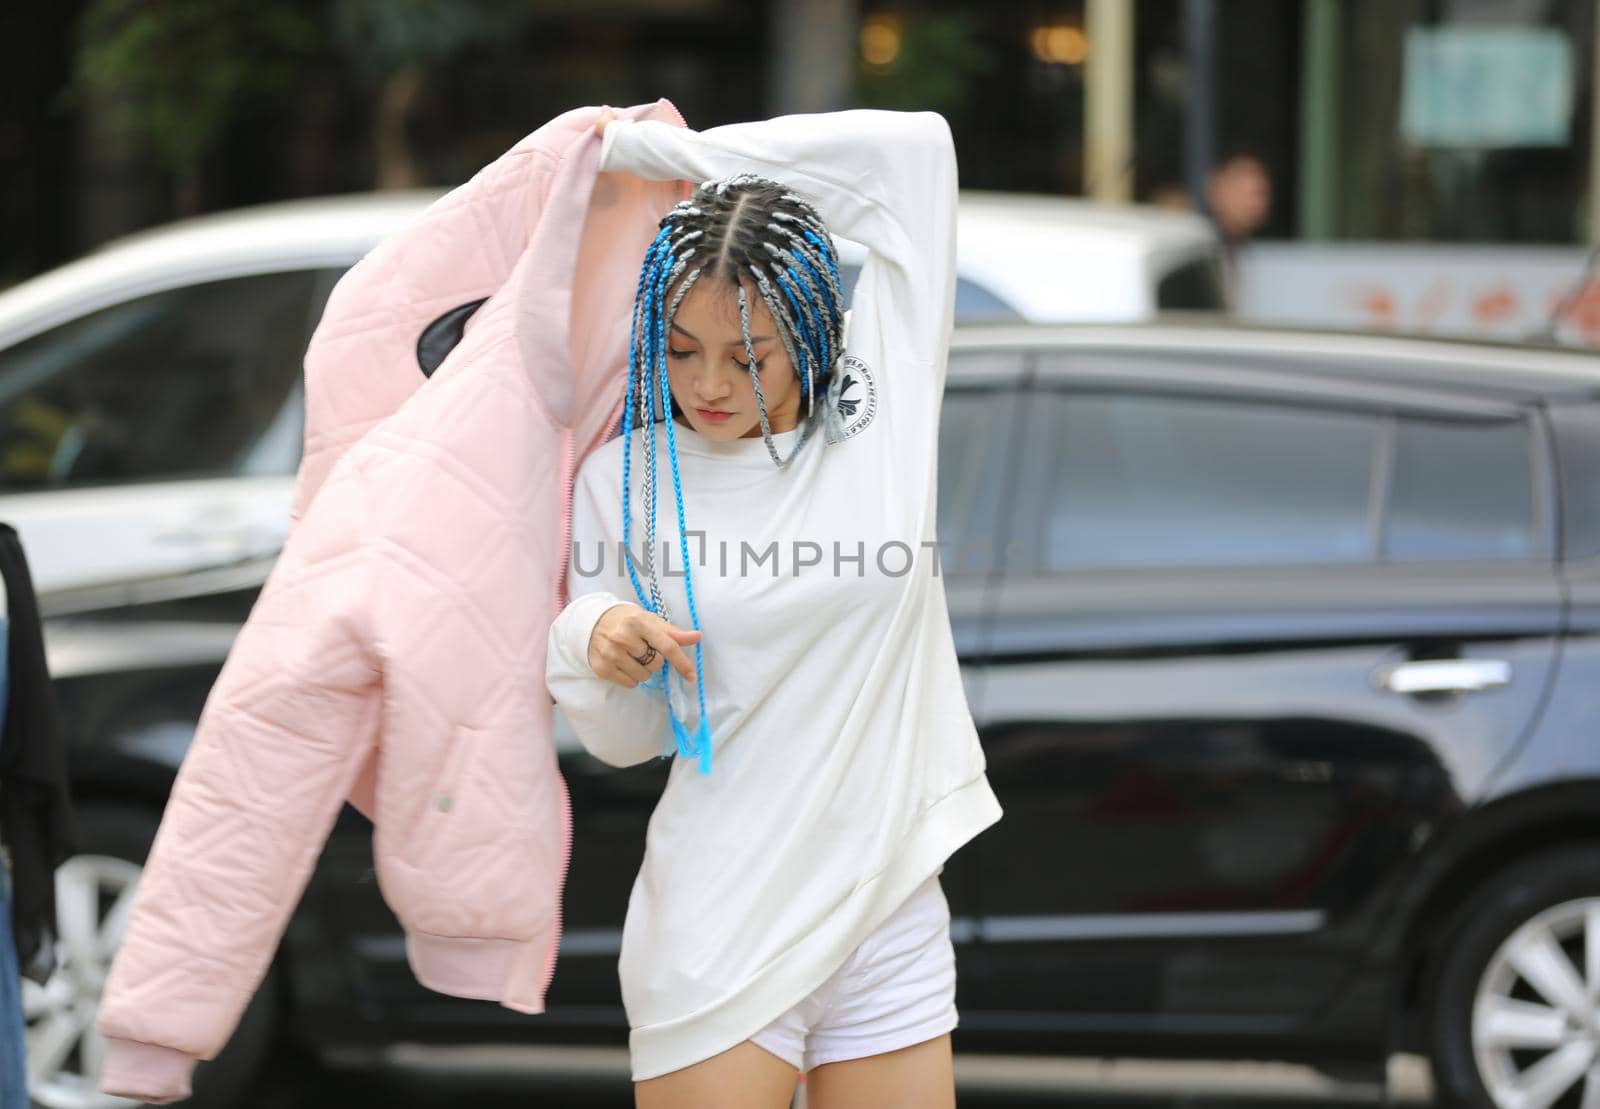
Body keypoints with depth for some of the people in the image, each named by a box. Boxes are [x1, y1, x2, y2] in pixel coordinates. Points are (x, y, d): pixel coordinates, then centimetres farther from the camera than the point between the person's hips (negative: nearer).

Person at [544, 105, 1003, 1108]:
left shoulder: (881, 411, -1)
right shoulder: (626, 480, -2)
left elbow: (914, 147, -4)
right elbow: (627, 739, 6)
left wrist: (660, 149, -2)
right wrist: (595, 646, -17)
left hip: (891, 916, 2)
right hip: (719, 937, -1)